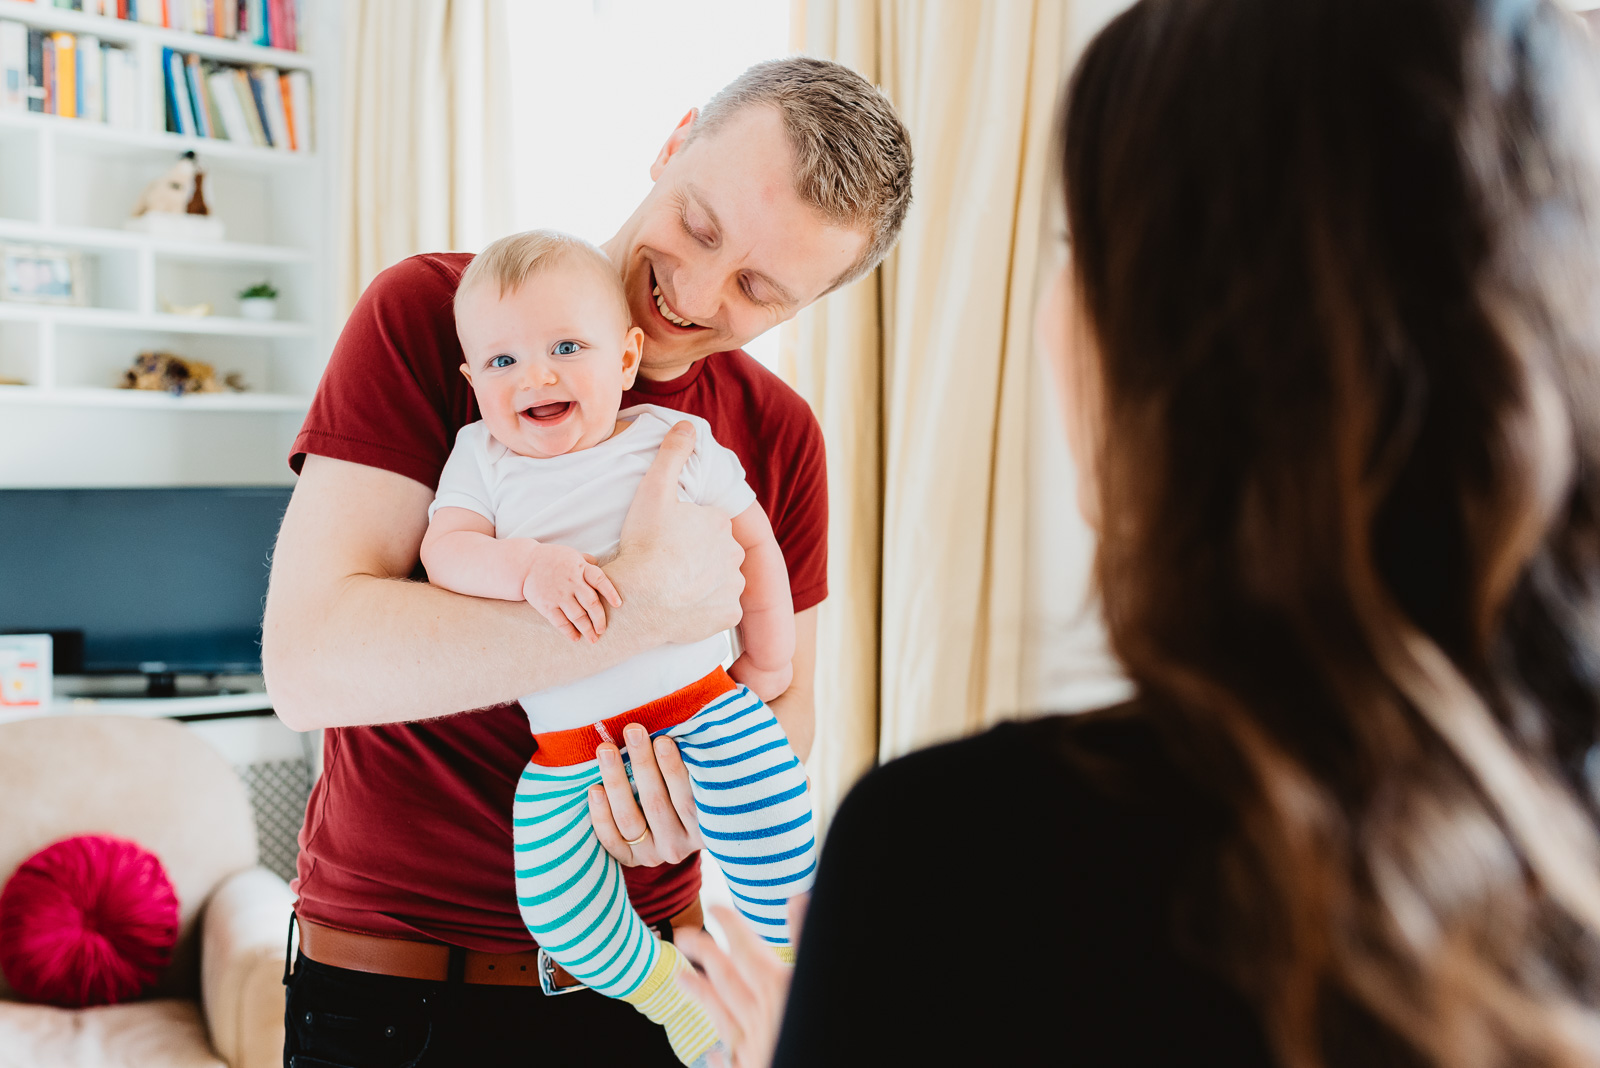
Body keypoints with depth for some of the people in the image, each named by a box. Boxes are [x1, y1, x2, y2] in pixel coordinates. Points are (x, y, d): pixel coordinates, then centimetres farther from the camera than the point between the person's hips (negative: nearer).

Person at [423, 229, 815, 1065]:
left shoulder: (679, 442, 1)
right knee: (554, 903, -6)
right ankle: (664, 989, 22)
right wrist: (530, 566, -28)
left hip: (703, 697, -1)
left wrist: (770, 659, 8)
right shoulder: (482, 457, 4)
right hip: (567, 742, 2)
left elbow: (753, 542, 8)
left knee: (774, 835, -18)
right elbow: (444, 550, -10)